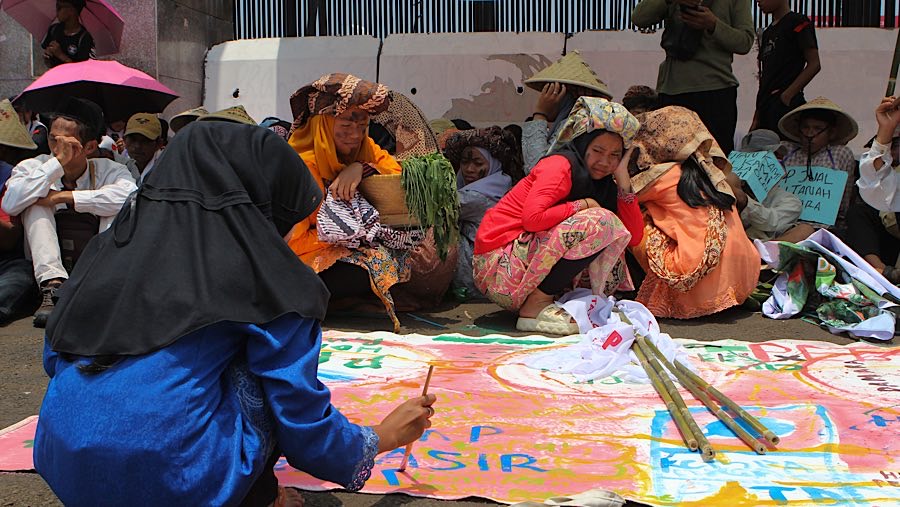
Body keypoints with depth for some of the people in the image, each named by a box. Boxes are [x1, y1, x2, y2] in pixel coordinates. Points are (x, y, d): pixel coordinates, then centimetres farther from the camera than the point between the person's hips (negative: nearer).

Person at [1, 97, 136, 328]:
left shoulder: (108, 170, 2)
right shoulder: (33, 167, 4)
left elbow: (130, 195, -23)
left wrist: (65, 196, -20)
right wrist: (57, 162, -19)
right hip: (47, 268, 1)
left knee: (119, 210, -18)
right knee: (35, 203, -16)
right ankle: (53, 286, -32)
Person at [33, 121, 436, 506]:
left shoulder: (110, 243, 10)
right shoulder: (265, 273, -5)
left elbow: (54, 357, 19)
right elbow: (301, 417, -1)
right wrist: (379, 439, 18)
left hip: (61, 467, 6)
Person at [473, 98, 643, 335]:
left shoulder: (602, 181, 14)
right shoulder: (560, 166, -10)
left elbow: (634, 236, 4)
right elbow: (532, 217, -27)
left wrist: (623, 179, -1)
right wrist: (582, 205, -14)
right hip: (499, 259, -9)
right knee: (600, 222, -19)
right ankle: (535, 306, -17)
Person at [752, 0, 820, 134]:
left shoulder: (798, 23, -1)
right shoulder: (767, 33, 23)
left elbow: (814, 65, -8)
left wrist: (787, 95, -16)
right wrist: (757, 117, 16)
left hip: (786, 104, -8)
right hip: (765, 106, 8)